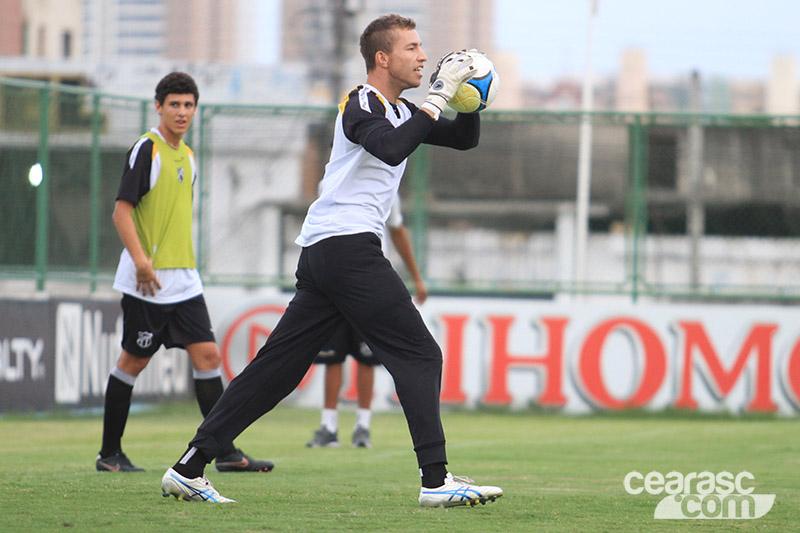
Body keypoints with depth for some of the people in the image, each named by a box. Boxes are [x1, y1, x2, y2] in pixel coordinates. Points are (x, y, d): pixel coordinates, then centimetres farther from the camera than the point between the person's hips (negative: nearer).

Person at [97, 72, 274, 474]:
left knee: (207, 356, -1)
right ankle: (110, 453, 12)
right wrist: (140, 259, -24)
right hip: (148, 281, -7)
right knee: (133, 362, 1)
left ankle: (225, 452, -2)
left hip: (184, 281, 7)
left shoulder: (187, 157, 15)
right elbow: (122, 211, -14)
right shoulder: (146, 149, -9)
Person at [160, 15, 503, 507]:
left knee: (278, 365, 6)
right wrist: (438, 97, -22)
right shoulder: (361, 104, -7)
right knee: (419, 355, -9)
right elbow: (389, 148, -28)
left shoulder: (400, 111, 22)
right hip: (348, 246, -10)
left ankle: (189, 469, 3)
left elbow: (465, 138, 29)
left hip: (323, 256, 10)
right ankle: (436, 480, -15)